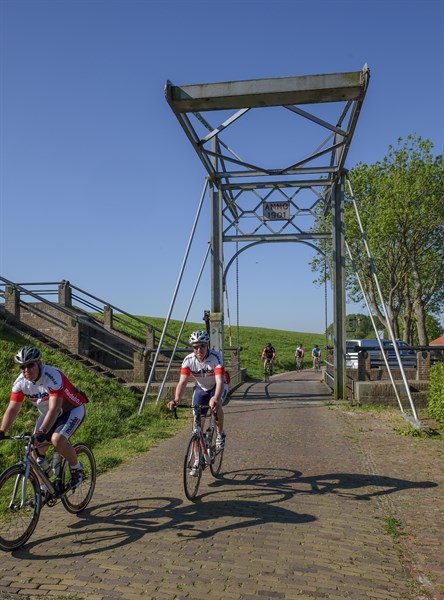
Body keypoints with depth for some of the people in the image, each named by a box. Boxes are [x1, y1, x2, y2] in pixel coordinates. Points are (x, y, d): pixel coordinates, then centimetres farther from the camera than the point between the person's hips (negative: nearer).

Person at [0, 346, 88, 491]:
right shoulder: (20, 382, -15)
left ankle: (76, 468, -2)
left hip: (72, 410, -6)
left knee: (57, 439, -29)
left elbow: (55, 409, -40)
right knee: (36, 448, -3)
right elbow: (12, 409, -12)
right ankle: (42, 489, 16)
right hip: (48, 413, 7)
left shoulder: (53, 376, -33)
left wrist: (42, 432, -50)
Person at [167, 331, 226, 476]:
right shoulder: (188, 360, -24)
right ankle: (198, 461, 9)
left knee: (215, 405, -35)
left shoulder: (216, 357, -33)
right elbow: (182, 382, -31)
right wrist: (176, 400, -49)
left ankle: (220, 434, -6)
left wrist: (215, 399, -61)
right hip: (200, 388, 3)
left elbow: (219, 381, -43)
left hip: (216, 386, -2)